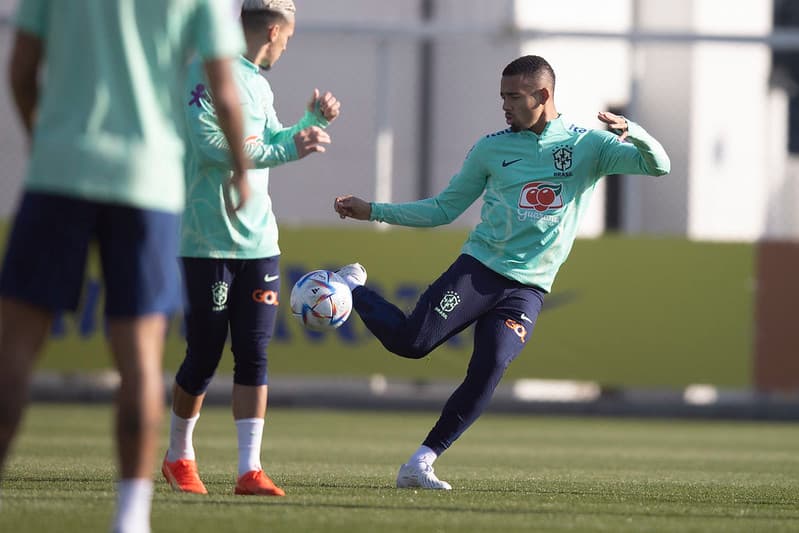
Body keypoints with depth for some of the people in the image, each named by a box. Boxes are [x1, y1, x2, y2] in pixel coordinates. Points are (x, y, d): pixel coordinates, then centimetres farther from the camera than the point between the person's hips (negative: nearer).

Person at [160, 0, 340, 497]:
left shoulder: (259, 84, 16)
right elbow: (213, 146, -23)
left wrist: (314, 120, 17)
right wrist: (289, 149, -22)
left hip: (258, 241, 7)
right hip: (209, 242, -7)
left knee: (253, 355, -2)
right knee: (204, 357, 1)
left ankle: (250, 470, -4)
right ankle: (179, 456, 21)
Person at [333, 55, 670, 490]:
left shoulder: (588, 145, 6)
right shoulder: (491, 148, 9)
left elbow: (658, 166, -3)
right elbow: (444, 208, 15)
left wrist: (631, 132, -23)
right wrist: (373, 211, 10)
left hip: (528, 288, 0)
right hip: (479, 267, 0)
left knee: (489, 369, -20)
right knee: (410, 340, -20)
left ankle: (421, 464, -11)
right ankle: (352, 288, 10)